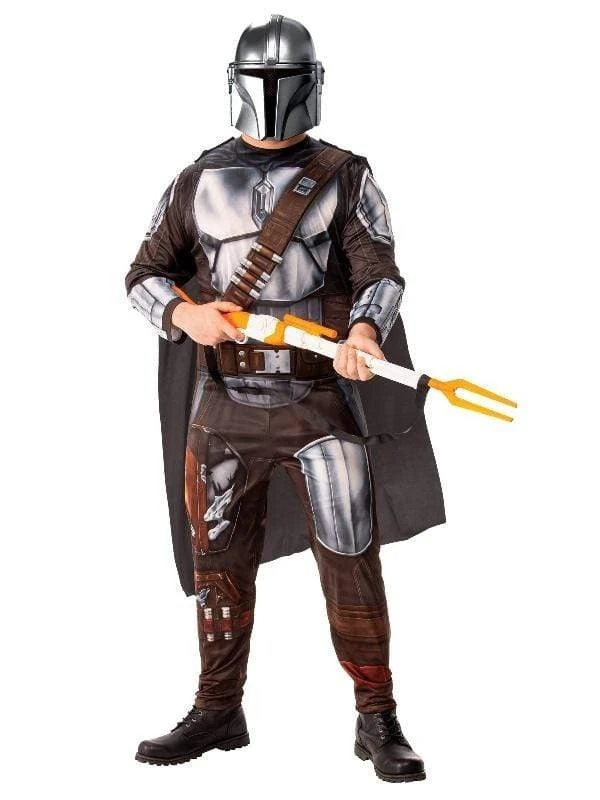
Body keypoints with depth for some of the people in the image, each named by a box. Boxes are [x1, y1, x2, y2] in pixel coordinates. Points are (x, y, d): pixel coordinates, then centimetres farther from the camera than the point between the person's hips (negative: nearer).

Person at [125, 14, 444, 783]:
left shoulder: (346, 178, 2)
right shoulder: (197, 183, 8)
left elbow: (380, 271, -8)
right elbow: (145, 276, 11)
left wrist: (363, 330, -30)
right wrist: (187, 316, -11)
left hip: (321, 400, -2)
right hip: (224, 406, 3)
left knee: (352, 562, -5)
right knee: (218, 564, 10)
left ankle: (377, 721, 6)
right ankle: (217, 712, 25)